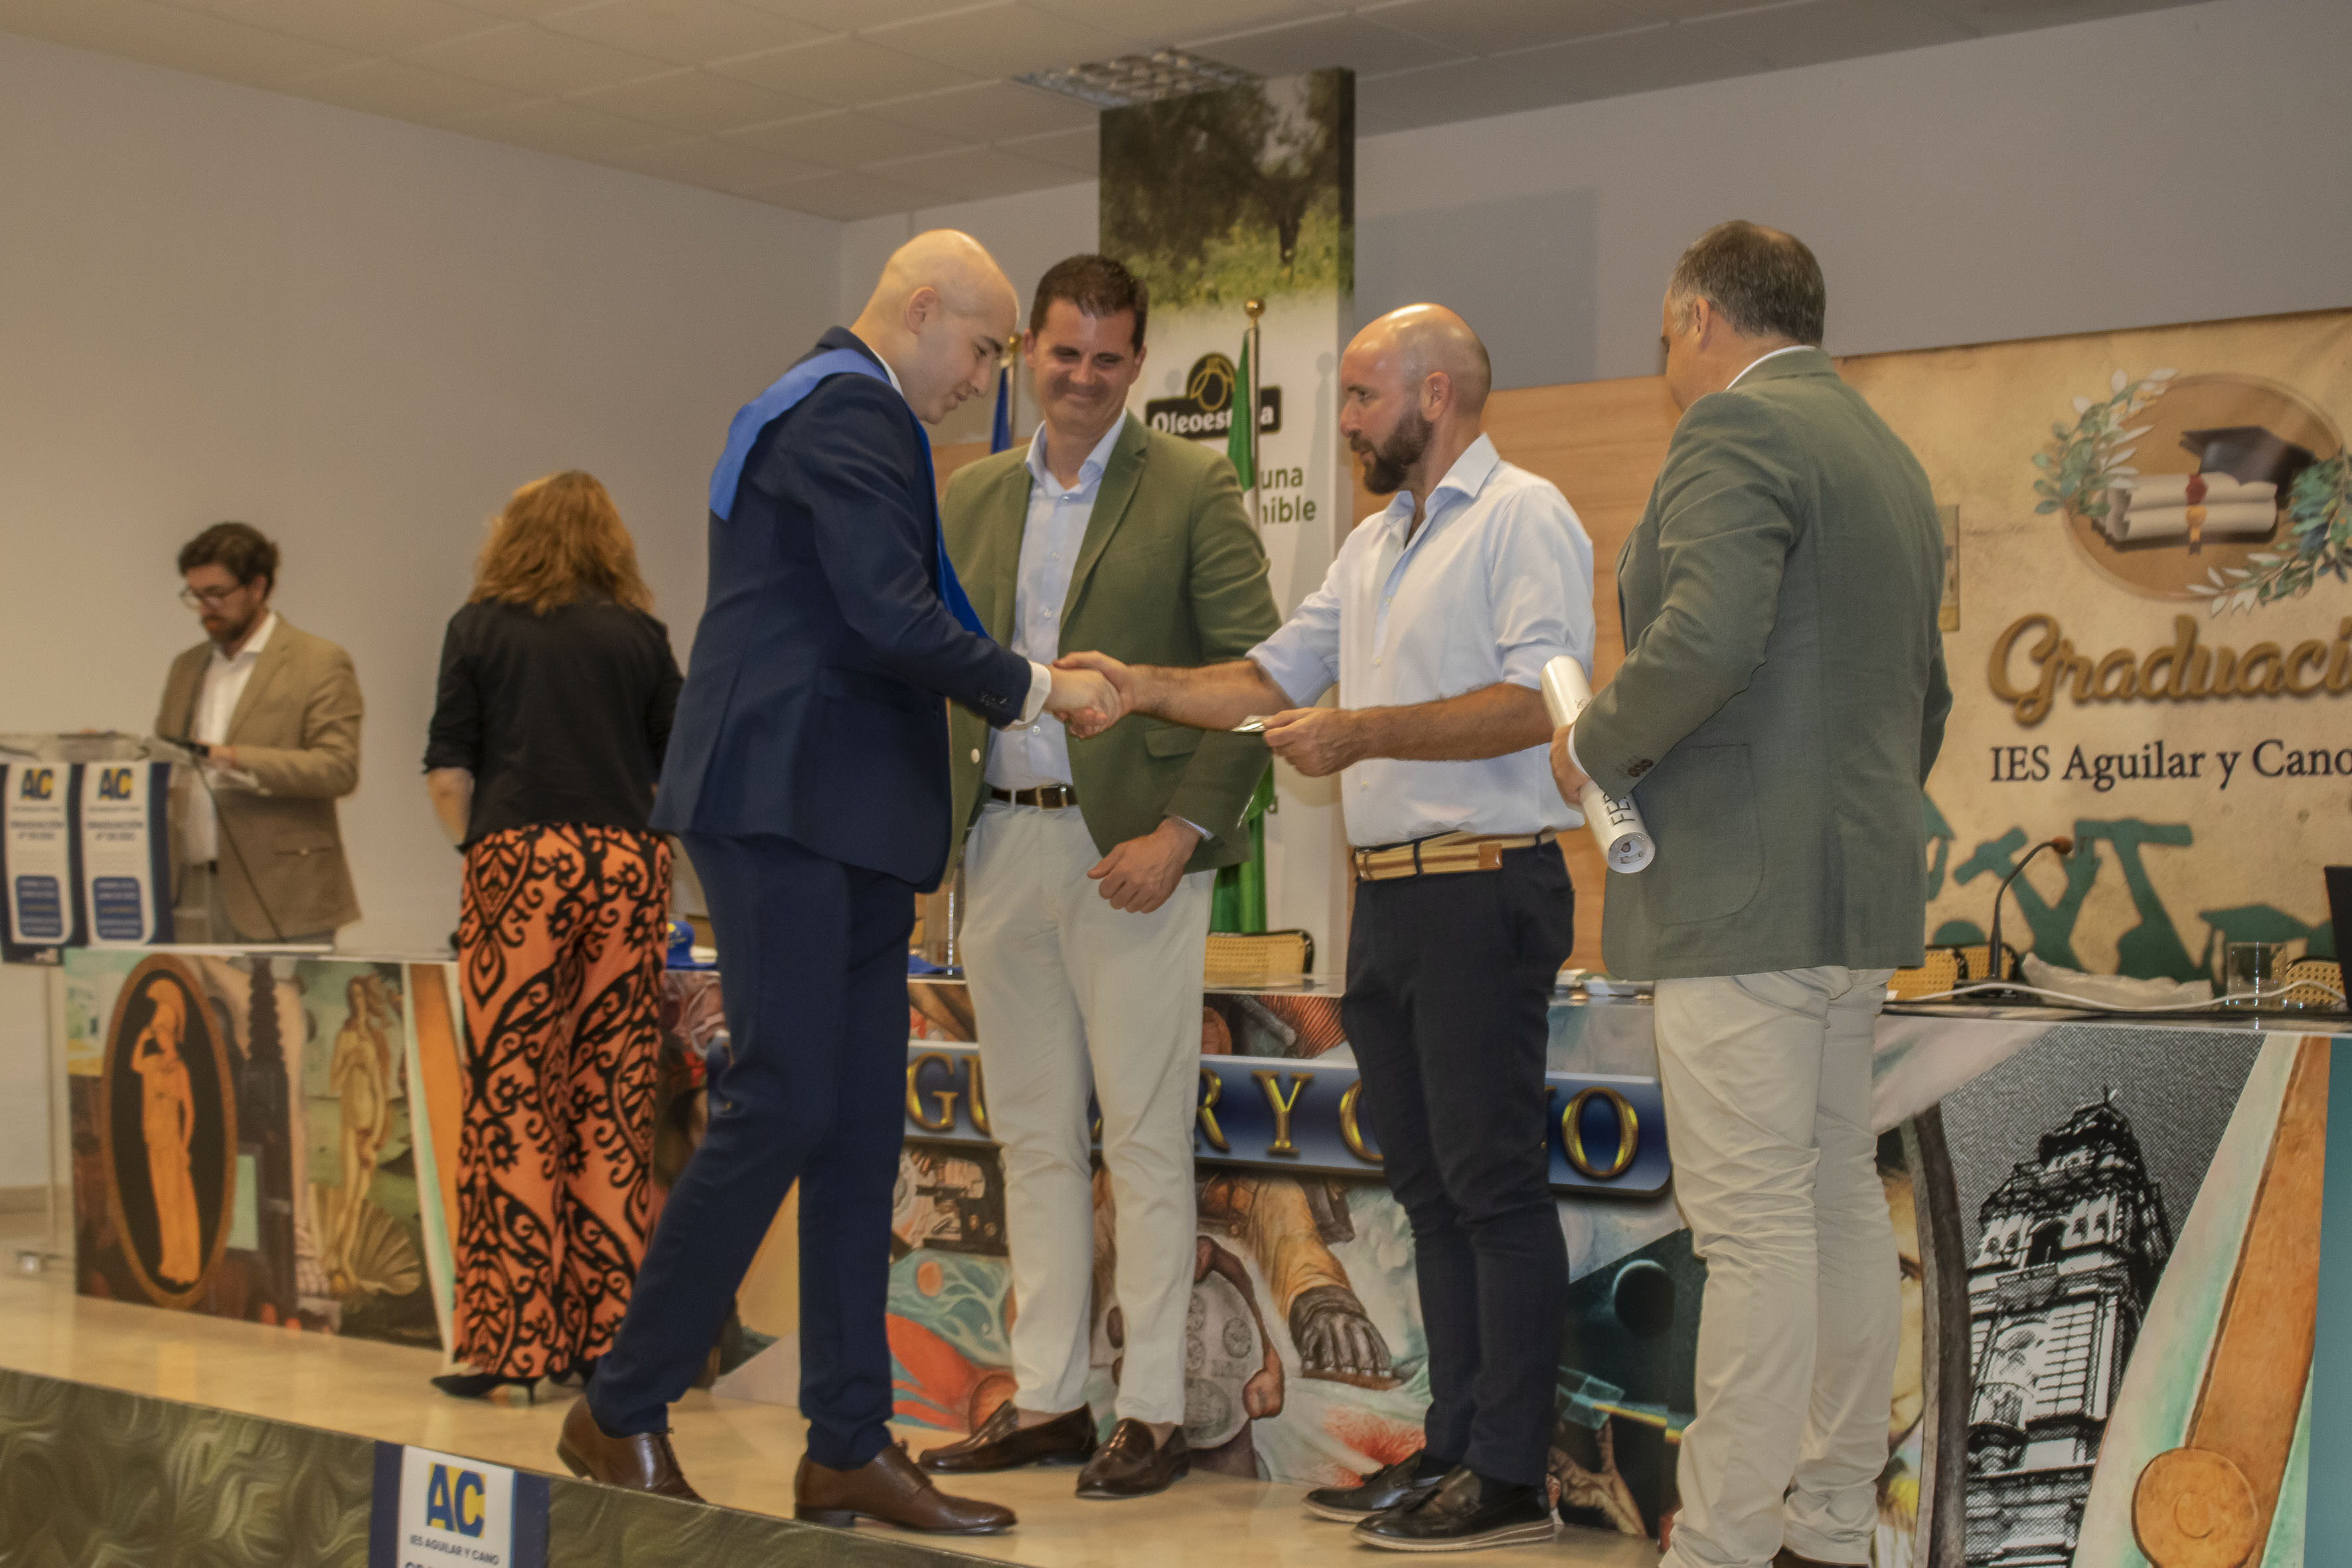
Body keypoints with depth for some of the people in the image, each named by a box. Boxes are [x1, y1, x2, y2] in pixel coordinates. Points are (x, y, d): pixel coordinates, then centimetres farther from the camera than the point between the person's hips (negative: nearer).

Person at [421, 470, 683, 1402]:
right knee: (613, 1113, 5)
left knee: (512, 1109, 0)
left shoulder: (480, 627, 8)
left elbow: (449, 773, 3)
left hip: (522, 861, -2)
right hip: (629, 870, 2)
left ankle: (515, 1342, 0)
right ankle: (609, 1339, 8)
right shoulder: (640, 635, 12)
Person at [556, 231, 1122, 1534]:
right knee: (780, 1107, -8)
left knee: (861, 1132, 7)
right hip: (786, 806, -11)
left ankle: (849, 1449, 11)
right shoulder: (850, 411, -10)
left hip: (840, 827, 11)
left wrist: (1015, 682, 20)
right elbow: (891, 618, -20)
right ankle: (622, 1412, 4)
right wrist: (1032, 686, -7)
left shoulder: (817, 405, 24)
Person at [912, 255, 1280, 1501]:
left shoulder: (1194, 490, -1)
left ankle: (1151, 1409, 7)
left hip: (1128, 848, -5)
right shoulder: (969, 497, 14)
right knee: (1031, 1137, 10)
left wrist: (1183, 832, -14)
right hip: (1000, 842, 5)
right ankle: (1045, 1399, 19)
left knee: (1144, 1141, -1)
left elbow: (1253, 675, -6)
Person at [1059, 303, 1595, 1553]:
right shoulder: (1377, 543, 22)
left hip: (1480, 889, -9)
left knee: (1493, 1181, -6)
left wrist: (1365, 732, -19)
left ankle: (1509, 1475, -1)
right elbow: (1276, 676, 21)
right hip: (1388, 891, 9)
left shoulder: (1521, 516, -7)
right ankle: (1454, 1448, 20)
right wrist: (1148, 687, 7)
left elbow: (1536, 702, -18)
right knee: (1426, 1182, 12)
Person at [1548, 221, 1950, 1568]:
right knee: (1842, 1201, 12)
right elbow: (1925, 695, 25)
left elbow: (1705, 638, -25)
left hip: (1745, 889, -10)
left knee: (1755, 1225, -8)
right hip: (1857, 895, 10)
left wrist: (1594, 750, -11)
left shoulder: (1739, 426, -11)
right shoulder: (1889, 456, 20)